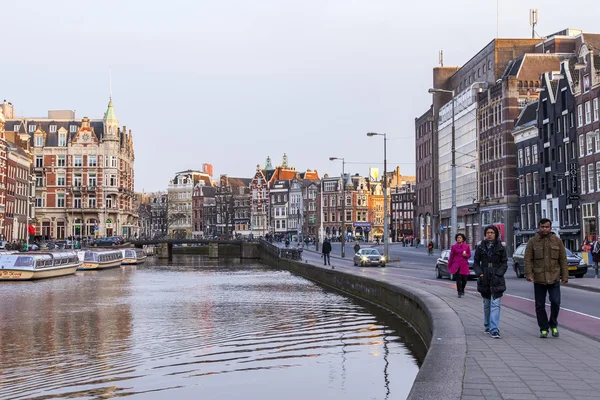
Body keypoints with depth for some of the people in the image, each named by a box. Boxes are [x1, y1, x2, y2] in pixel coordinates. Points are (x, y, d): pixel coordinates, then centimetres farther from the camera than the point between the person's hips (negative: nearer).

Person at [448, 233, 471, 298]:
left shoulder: (466, 246, 6)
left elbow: (469, 255, 12)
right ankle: (459, 292, 3)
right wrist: (449, 265, 11)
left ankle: (462, 290, 26)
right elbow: (451, 256, 8)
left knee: (465, 279, -2)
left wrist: (466, 255, -11)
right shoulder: (454, 246, 4)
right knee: (458, 279, -5)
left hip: (464, 265, 1)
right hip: (456, 265, -1)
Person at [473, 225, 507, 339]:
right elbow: (476, 263, 9)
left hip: (497, 279, -2)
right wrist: (480, 273, -7)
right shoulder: (480, 247, 6)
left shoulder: (500, 248, 3)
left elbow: (504, 263, 4)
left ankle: (494, 330, -15)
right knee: (486, 304, 13)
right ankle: (488, 326, 29)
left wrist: (498, 274, -10)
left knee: (495, 304, -10)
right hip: (484, 280, 2)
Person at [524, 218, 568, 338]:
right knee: (540, 305, 4)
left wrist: (565, 276, 3)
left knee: (555, 302, -7)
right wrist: (529, 274, -12)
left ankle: (553, 325, 16)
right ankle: (544, 329, 15)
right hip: (538, 279, 0)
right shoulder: (532, 242, 3)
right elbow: (528, 259, 0)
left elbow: (563, 259, 7)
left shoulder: (557, 241, 7)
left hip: (554, 278, 0)